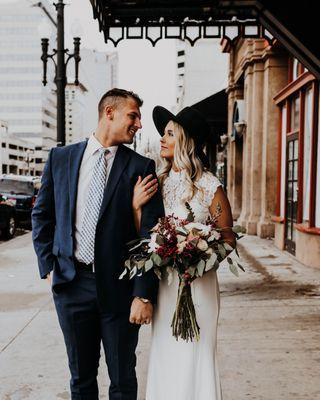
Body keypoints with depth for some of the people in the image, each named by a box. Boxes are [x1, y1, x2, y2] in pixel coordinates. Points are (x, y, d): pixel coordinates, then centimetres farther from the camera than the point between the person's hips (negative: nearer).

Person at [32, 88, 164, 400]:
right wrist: (48, 267, 3)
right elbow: (41, 215, 12)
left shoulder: (141, 167, -3)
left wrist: (144, 294, -12)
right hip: (71, 283, 2)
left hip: (119, 286, -1)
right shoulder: (60, 158, 4)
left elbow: (151, 234, -7)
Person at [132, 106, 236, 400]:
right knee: (164, 356, 14)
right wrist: (136, 206, -11)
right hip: (163, 284, 4)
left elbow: (229, 239, -3)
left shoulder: (210, 187, -9)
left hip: (197, 284, -4)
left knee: (194, 358, 5)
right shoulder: (158, 183, 4)